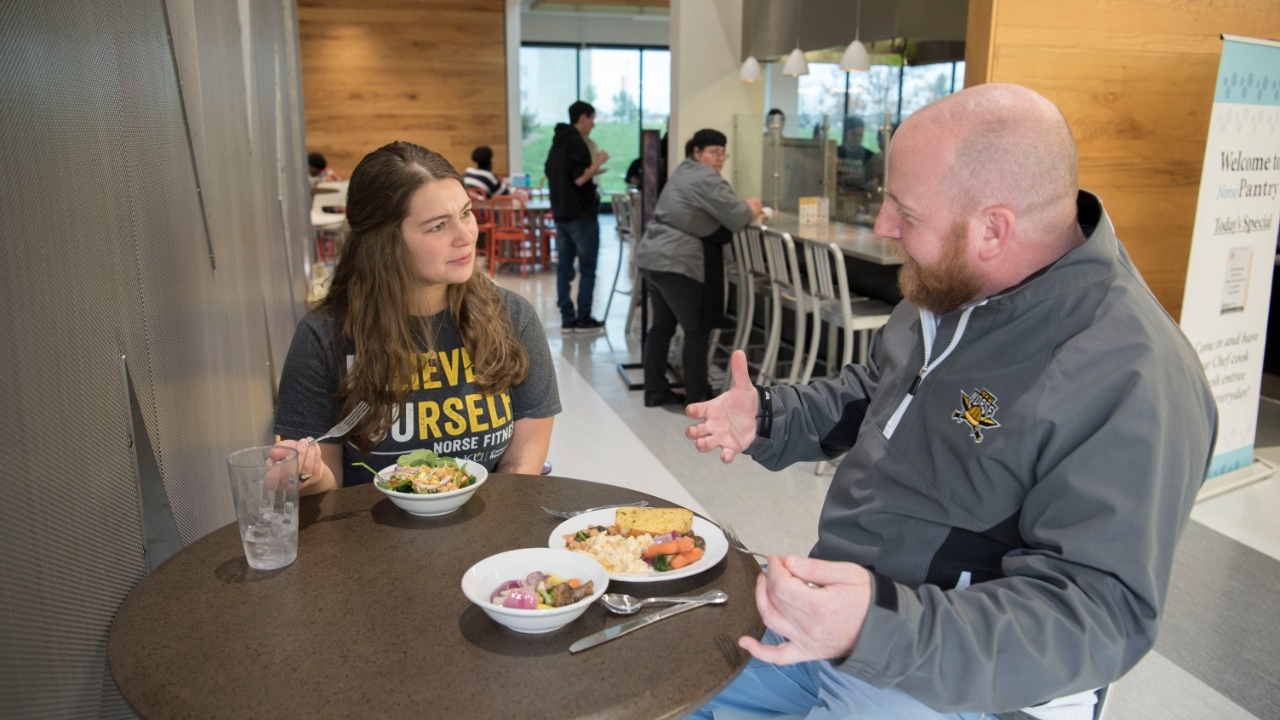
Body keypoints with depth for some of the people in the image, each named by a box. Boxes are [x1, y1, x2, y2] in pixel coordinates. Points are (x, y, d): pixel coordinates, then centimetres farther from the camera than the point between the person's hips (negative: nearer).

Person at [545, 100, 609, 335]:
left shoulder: (557, 142, 14)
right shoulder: (577, 143, -13)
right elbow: (579, 178, -23)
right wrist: (596, 164, -7)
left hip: (561, 214, 8)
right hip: (581, 215, -8)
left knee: (564, 267, 7)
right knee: (587, 269, -1)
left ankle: (567, 319, 10)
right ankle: (583, 319, 2)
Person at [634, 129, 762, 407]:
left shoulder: (684, 172, 20)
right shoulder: (707, 179, -11)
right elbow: (735, 218, -13)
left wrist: (743, 209, 12)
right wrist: (752, 209, 7)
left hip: (652, 257, 10)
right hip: (675, 263, -10)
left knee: (662, 325, 15)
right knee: (697, 330, -1)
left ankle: (655, 390, 22)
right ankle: (699, 399, 5)